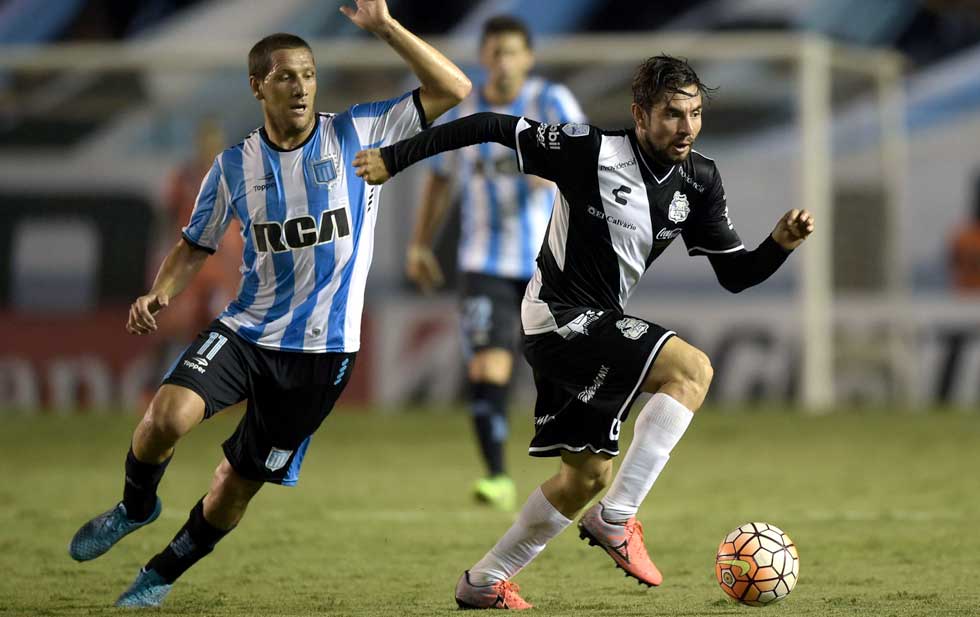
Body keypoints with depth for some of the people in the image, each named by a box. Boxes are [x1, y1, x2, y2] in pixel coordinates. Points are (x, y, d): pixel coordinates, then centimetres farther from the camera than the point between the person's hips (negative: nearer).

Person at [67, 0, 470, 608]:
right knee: (168, 415, -27)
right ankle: (136, 507, 5)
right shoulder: (234, 166, 2)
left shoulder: (358, 135, -4)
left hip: (323, 351, -1)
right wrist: (160, 293, -5)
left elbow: (454, 88, -10)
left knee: (238, 485, 4)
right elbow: (196, 245, 15)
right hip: (245, 331, 1)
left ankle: (162, 574, 30)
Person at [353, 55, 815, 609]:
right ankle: (616, 518, -21)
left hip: (597, 330, 9)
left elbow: (735, 274, 5)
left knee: (588, 474, 15)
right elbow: (493, 127, -12)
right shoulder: (592, 151, -19)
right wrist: (396, 157, -11)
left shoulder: (699, 181, 1)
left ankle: (483, 583, 29)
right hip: (560, 318, -9)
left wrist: (781, 244, -15)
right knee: (692, 368, -24)